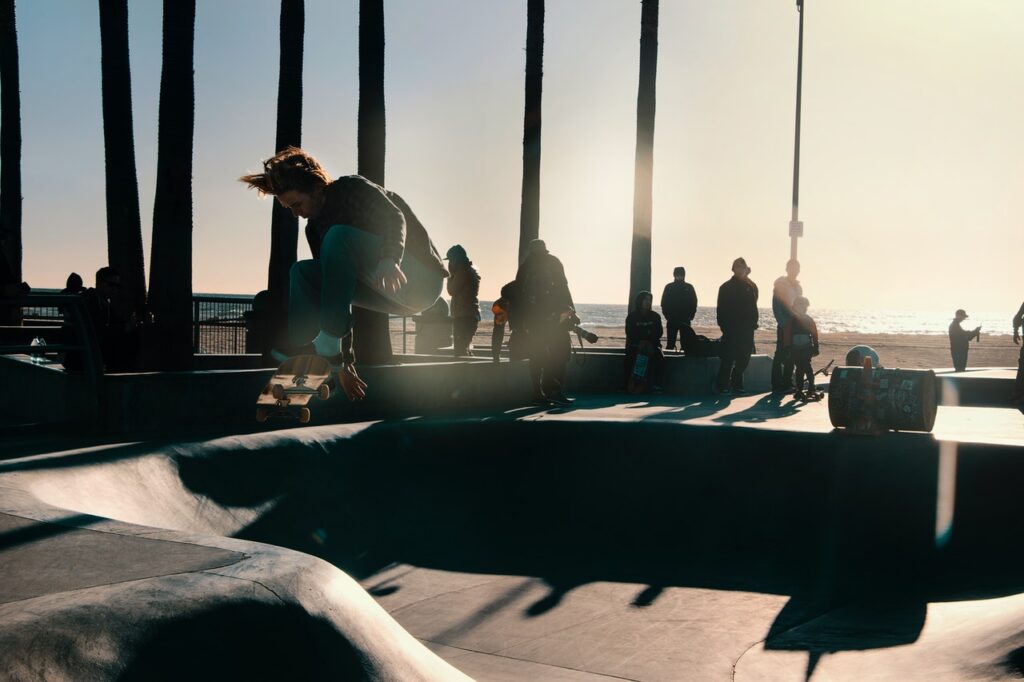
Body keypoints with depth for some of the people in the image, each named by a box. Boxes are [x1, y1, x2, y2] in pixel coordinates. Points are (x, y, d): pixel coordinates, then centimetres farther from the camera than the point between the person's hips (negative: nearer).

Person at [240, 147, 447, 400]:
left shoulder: (352, 188, -6)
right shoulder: (315, 228, 13)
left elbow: (395, 218, -23)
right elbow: (336, 287, 10)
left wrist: (390, 260, -44)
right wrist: (345, 361, 4)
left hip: (420, 279, -8)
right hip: (398, 300, 8)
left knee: (340, 236, -26)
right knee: (302, 272, 4)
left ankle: (328, 345, -27)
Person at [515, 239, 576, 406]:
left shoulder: (524, 266, 16)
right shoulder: (552, 262, 5)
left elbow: (517, 294, 12)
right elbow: (562, 287, -3)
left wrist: (519, 320, 14)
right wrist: (570, 311, -2)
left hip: (529, 317, 5)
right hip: (552, 317, -5)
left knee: (536, 356, 7)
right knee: (561, 351, -2)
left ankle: (538, 394, 5)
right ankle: (554, 390, -14)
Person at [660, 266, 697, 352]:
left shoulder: (689, 287, 6)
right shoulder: (669, 287, 4)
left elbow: (694, 303, 7)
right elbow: (664, 303, 3)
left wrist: (691, 316, -4)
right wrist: (667, 316, -6)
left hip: (685, 320, 1)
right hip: (672, 319, -1)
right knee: (670, 342, -1)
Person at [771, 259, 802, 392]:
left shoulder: (798, 286, 18)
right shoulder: (780, 284, -4)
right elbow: (776, 306, -10)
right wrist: (783, 323, -17)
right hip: (784, 326, -7)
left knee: (791, 356, 7)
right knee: (780, 355, -7)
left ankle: (787, 383, 12)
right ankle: (777, 385, -5)